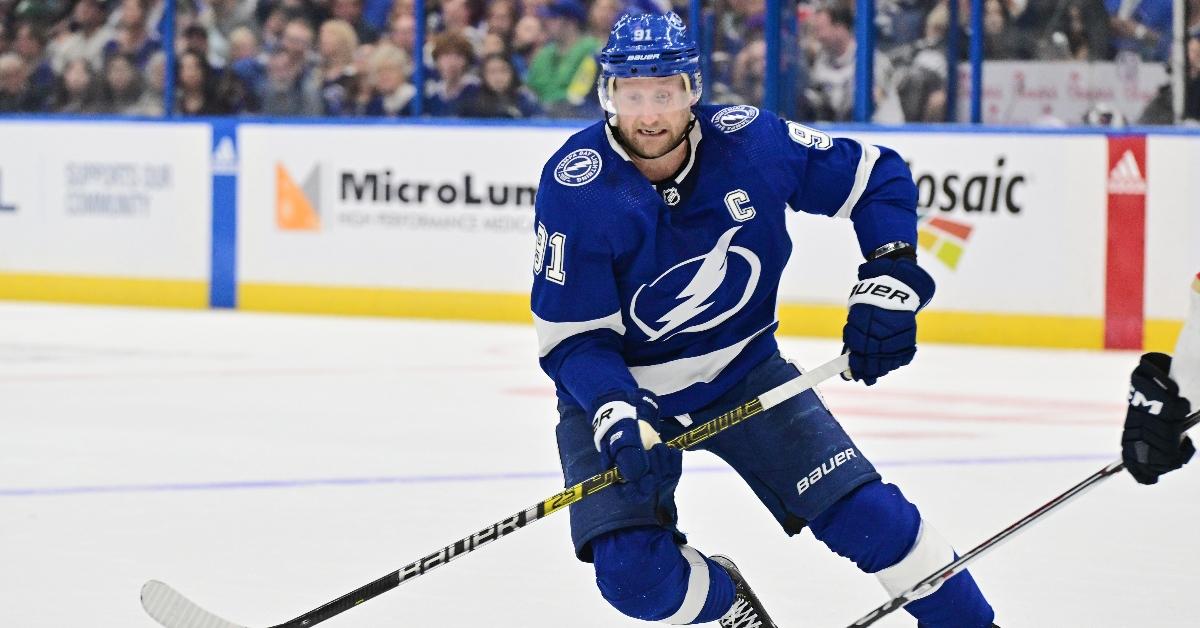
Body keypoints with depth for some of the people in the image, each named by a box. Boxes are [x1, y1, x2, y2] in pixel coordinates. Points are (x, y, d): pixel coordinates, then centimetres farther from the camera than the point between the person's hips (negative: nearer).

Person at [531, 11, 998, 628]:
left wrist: (889, 283, -15)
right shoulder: (575, 188, -23)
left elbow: (878, 177, -3)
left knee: (864, 515, -8)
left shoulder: (751, 142, -17)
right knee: (633, 572, -19)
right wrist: (618, 421, -36)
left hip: (742, 371, 2)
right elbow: (571, 338, -20)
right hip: (620, 390, -2)